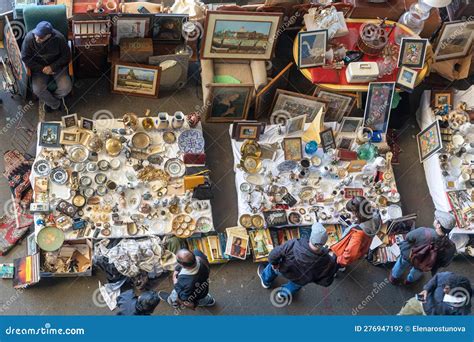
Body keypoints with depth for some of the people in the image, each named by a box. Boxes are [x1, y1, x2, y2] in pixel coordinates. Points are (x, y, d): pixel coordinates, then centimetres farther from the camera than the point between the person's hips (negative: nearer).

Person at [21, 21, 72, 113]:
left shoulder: (59, 38, -24)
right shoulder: (29, 38, -23)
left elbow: (66, 56, -11)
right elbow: (25, 58, -11)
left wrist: (52, 67, -20)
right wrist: (41, 69, -18)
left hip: (57, 66, 0)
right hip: (39, 67, 0)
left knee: (66, 88, -20)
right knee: (38, 90, -22)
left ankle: (49, 100, 13)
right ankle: (56, 104, 7)